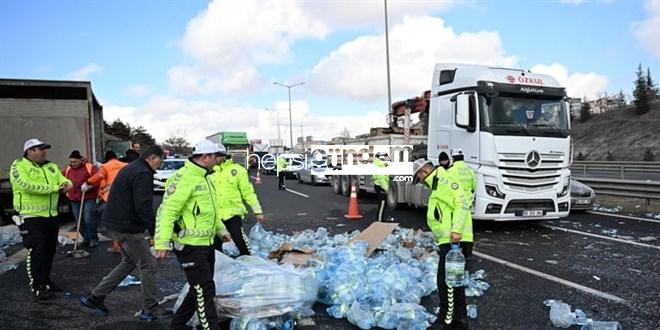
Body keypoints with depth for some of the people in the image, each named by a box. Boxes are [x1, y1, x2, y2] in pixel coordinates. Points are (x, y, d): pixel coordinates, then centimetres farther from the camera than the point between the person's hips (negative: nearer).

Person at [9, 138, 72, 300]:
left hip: (51, 215, 7)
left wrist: (66, 184, -21)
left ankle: (45, 281, 28)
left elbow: (63, 180, 5)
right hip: (30, 216, -7)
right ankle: (37, 286, 0)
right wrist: (54, 187, -18)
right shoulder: (19, 166, -8)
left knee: (50, 250, 13)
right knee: (37, 250, -9)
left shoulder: (51, 167, 13)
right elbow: (26, 185, -23)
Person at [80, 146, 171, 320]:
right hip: (127, 227, -10)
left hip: (115, 223, 10)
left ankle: (95, 297, 25)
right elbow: (143, 207, -25)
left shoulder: (131, 168, 15)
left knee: (129, 261, 22)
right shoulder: (142, 174, -18)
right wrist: (155, 231, -19)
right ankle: (150, 309, 9)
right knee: (147, 265, 0)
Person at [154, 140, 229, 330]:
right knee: (205, 291, -4)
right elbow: (167, 211, -23)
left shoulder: (205, 177, 14)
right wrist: (162, 243, -29)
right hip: (190, 245, -10)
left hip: (206, 243, 10)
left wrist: (221, 229, 31)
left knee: (200, 290, 19)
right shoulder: (185, 178, -18)